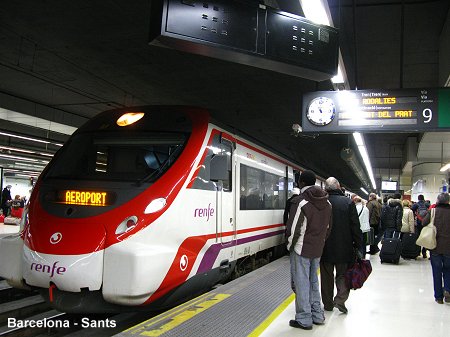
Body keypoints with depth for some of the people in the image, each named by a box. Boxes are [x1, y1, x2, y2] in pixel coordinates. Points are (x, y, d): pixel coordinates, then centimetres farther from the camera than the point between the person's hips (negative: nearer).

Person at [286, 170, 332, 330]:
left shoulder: (300, 201, -17)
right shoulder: (326, 202, 7)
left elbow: (293, 228, -17)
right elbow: (328, 226, 10)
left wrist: (290, 245, -2)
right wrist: (320, 242, 16)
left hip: (301, 249, -7)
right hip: (318, 249, 7)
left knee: (301, 282, 2)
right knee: (313, 280, 19)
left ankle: (304, 319, 9)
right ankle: (317, 315, 26)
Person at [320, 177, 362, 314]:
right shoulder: (348, 202, -8)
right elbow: (355, 226, -6)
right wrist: (358, 245, 4)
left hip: (325, 247, 1)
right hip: (344, 247, -1)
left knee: (326, 276, 13)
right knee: (343, 274, 13)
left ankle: (328, 304, 21)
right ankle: (340, 299, -4)